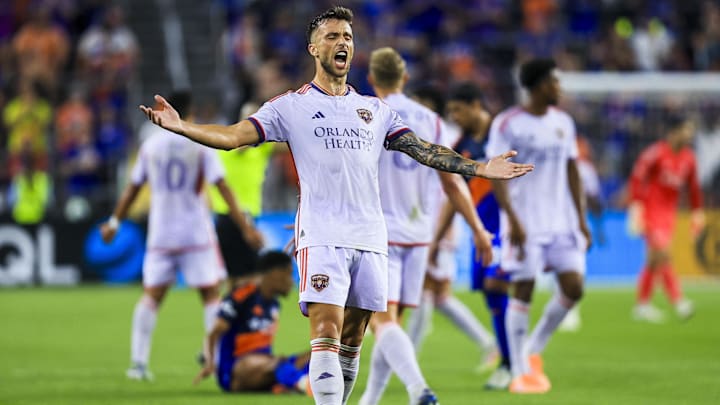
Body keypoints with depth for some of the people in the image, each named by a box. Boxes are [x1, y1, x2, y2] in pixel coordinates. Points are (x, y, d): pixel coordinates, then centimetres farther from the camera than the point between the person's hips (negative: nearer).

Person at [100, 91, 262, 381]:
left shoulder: (150, 145, 5)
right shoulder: (201, 144, -5)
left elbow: (132, 189, 10)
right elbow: (221, 186, -9)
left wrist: (115, 222, 21)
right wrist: (244, 224, -7)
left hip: (160, 234, 3)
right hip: (197, 234, -3)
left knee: (152, 295, 6)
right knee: (211, 293, 3)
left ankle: (139, 362, 0)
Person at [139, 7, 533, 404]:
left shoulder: (374, 109, 18)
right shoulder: (290, 106, 6)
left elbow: (424, 150, 18)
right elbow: (233, 136, -3)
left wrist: (480, 168, 11)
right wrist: (180, 127, -18)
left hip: (370, 237, 4)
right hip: (322, 235, -4)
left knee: (351, 343, 7)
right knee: (326, 336, -17)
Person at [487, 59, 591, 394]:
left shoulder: (563, 123, 11)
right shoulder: (507, 124, -7)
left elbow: (572, 173, 16)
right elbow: (497, 176, -10)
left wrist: (581, 220, 11)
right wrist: (513, 220, -19)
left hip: (561, 221, 5)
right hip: (524, 222, -5)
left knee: (573, 287, -4)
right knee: (523, 290, -5)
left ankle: (534, 350, 16)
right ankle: (520, 373, 2)